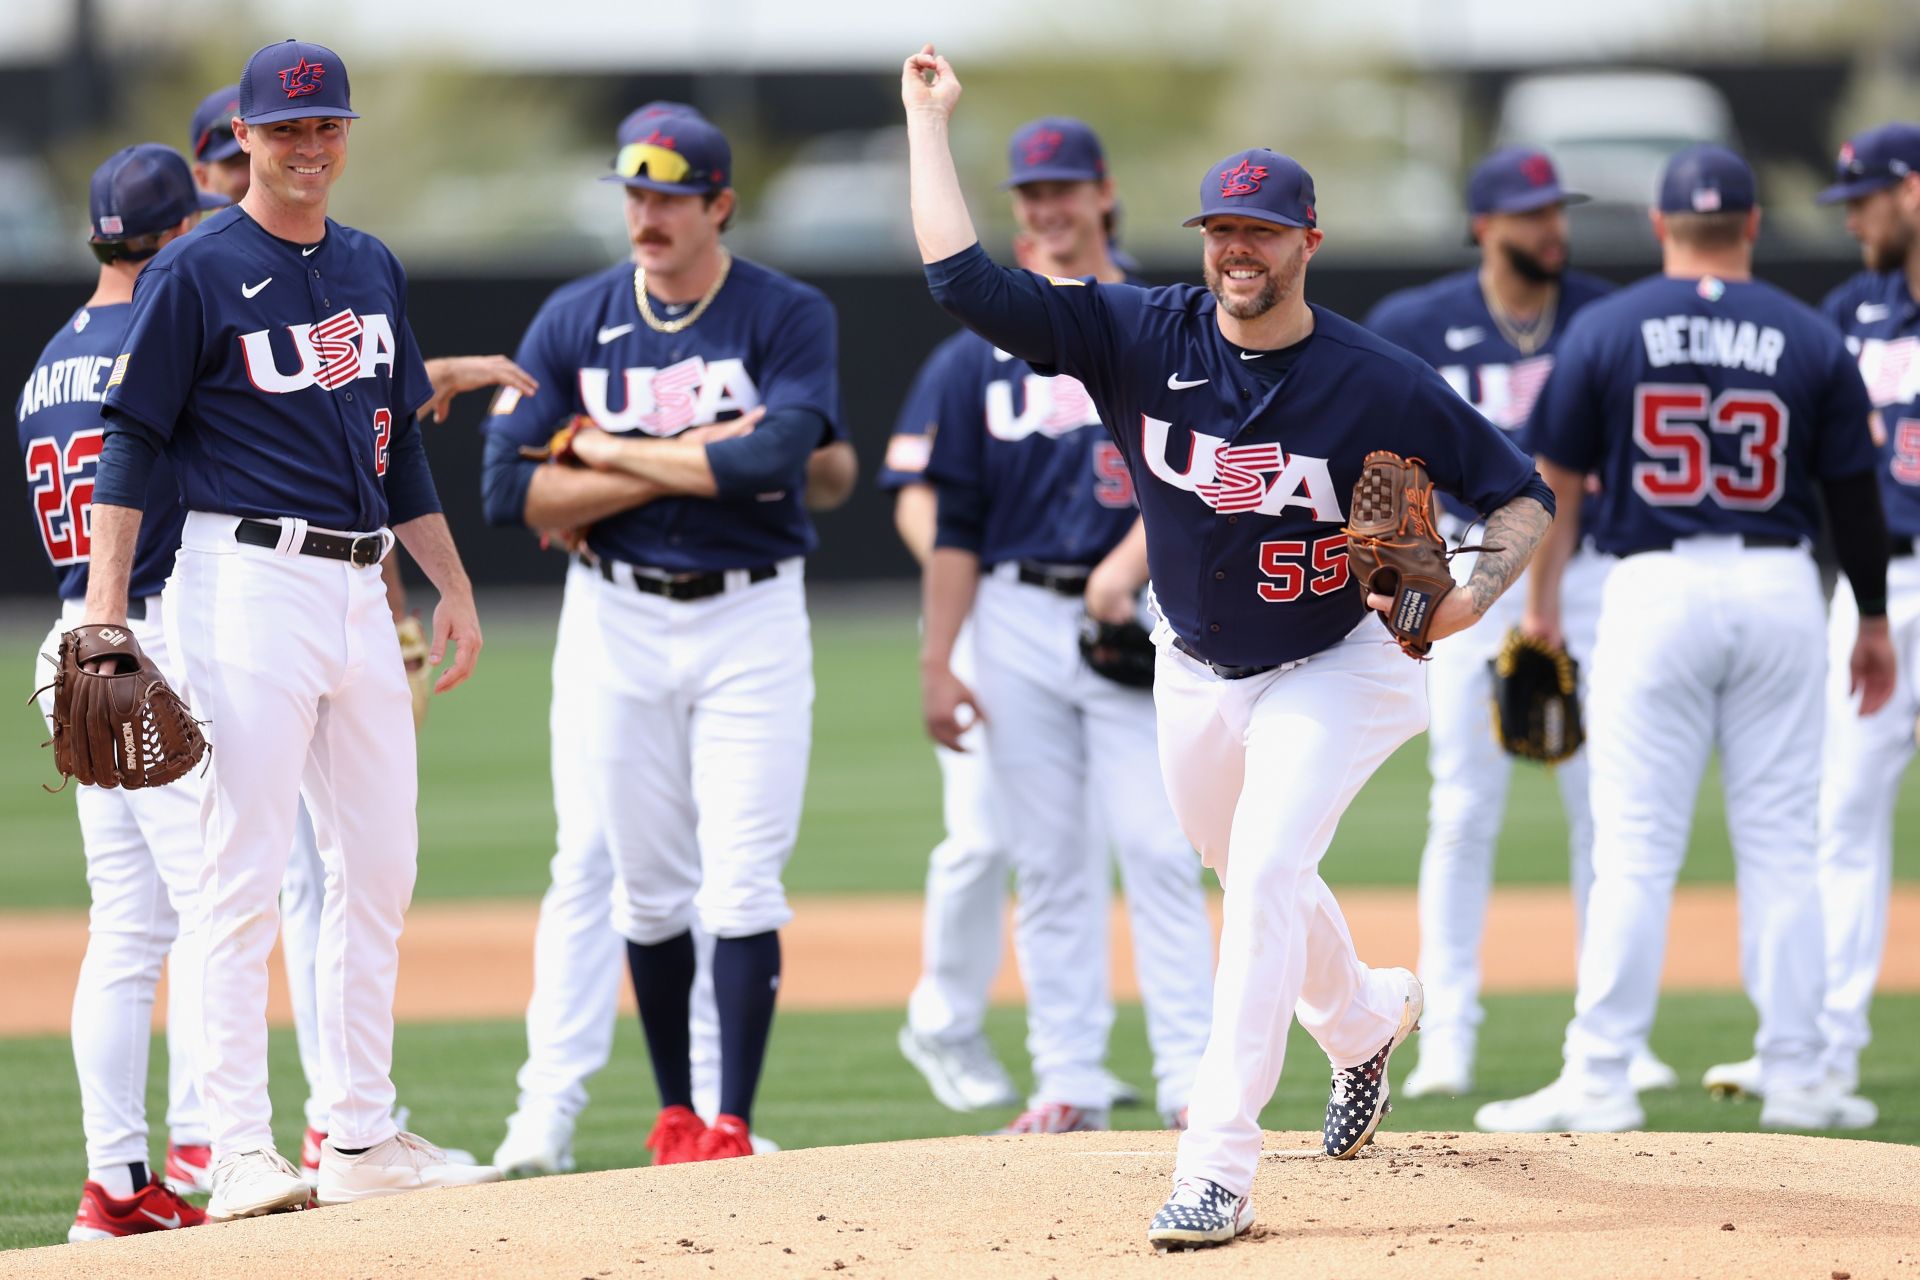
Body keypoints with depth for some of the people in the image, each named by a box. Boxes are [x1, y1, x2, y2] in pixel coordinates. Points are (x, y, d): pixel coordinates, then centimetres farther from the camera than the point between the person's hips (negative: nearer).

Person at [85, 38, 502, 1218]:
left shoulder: (373, 269, 15)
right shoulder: (197, 272, -5)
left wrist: (454, 586, 20)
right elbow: (132, 441, -7)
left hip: (362, 588, 7)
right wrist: (106, 612, -14)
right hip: (249, 582, -7)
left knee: (379, 867, 9)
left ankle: (363, 1136, 15)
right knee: (246, 874, -8)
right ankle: (241, 1152, -8)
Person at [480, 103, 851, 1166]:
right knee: (647, 882, 6)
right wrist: (687, 461, -14)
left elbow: (772, 457, -23)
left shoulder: (789, 317, -5)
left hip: (751, 619, -2)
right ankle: (675, 1116, 18)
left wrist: (611, 455, -13)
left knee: (741, 885, -7)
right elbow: (511, 492, -7)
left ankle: (733, 1128, -5)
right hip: (617, 621, 2)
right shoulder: (573, 321, 2)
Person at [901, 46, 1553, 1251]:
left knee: (1265, 875, -22)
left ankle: (1218, 1172, -24)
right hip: (1197, 674, 5)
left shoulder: (1380, 383, -20)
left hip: (1333, 670, -5)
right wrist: (929, 118, -18)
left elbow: (1523, 494, -12)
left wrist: (1474, 598, -30)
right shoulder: (1142, 336, -13)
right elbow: (965, 278, -19)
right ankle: (1366, 1017, 55)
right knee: (1253, 879, 21)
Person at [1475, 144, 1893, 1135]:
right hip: (1779, 589, 1)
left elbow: (1558, 481, 3)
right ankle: (1794, 1078, 8)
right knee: (1781, 845, 7)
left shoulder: (1605, 329, 0)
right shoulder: (1811, 340, 3)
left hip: (1655, 591, -1)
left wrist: (1540, 605, 15)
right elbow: (1854, 493, 7)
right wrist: (1873, 623, 17)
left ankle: (1599, 1080, -4)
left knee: (1633, 847, -2)